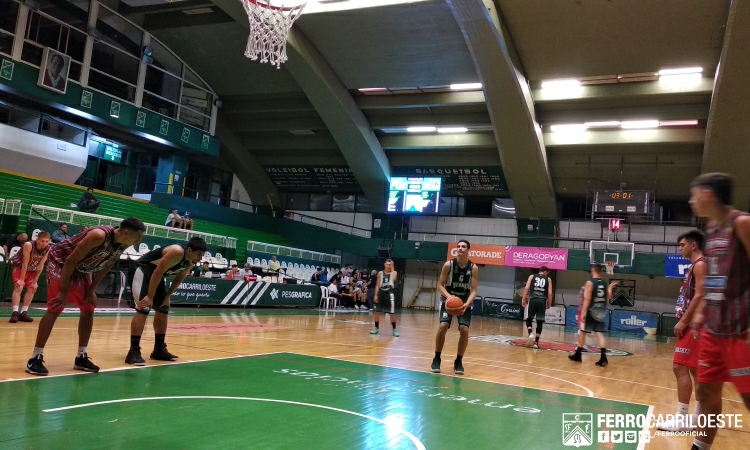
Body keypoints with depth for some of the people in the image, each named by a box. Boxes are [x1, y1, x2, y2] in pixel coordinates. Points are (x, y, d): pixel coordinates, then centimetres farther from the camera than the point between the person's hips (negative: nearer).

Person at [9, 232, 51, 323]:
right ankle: (15, 313, -21)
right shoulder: (28, 245, -34)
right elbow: (25, 263, -30)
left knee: (32, 289, 0)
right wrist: (21, 279, -26)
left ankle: (23, 313, 6)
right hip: (19, 266, -5)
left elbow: (40, 266, -15)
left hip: (32, 269, 5)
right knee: (18, 287, -17)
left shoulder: (48, 250, -22)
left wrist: (35, 281, -13)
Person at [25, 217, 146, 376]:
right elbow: (71, 261, -30)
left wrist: (91, 290, 0)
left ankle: (81, 358, 13)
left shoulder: (122, 245, -11)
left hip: (82, 270, 8)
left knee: (88, 309, 4)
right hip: (60, 262, -8)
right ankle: (35, 359, -3)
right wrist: (63, 292, -25)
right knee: (55, 309, -11)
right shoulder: (99, 236, -35)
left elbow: (104, 267, 3)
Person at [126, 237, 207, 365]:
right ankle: (133, 351, -14)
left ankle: (159, 349, 18)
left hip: (158, 275, 9)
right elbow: (158, 272, -30)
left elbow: (179, 279, 8)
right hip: (142, 270, -9)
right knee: (143, 309, -17)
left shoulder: (191, 262, -6)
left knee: (163, 310, 9)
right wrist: (149, 296, -27)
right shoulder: (177, 252, -32)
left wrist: (167, 296, 2)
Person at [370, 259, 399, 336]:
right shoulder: (380, 273, 8)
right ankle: (376, 328, 17)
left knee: (392, 313, -1)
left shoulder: (394, 272, 2)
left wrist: (392, 269, -13)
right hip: (381, 293, 3)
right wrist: (376, 295, 1)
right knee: (377, 311, 5)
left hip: (389, 294, -3)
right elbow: (377, 285, 9)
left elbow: (393, 279, -21)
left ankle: (394, 330, 10)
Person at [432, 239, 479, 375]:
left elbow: (473, 290, -9)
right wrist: (449, 296, -27)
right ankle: (437, 358, -2)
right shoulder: (448, 265, -11)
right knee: (443, 326, -18)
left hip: (464, 302, 1)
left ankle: (458, 361, 6)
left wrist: (466, 304, -27)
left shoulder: (473, 268, -9)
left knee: (464, 330, -13)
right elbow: (440, 285, -9)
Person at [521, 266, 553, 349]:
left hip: (533, 300, 0)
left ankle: (530, 334, -13)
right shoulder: (548, 279, 12)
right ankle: (536, 342, 7)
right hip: (542, 301, 0)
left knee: (529, 319, 13)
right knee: (539, 322, 7)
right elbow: (550, 293, 3)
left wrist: (523, 300, 2)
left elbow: (526, 288, -1)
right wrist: (549, 304, 13)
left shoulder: (532, 276, 12)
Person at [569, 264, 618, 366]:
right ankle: (603, 358, -10)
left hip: (590, 311, -5)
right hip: (600, 312, 5)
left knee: (582, 332, 7)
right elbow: (608, 298, 15)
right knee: (599, 333, 3)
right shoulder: (604, 284, 7)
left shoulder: (590, 282, -12)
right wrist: (610, 288, 30)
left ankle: (577, 355, 17)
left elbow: (587, 299, -17)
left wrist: (583, 313, -18)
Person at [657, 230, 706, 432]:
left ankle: (681, 419, -11)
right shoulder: (695, 266, 20)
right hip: (692, 324, 11)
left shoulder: (700, 265, -11)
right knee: (695, 370, 14)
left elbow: (700, 296, -20)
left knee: (681, 367, -12)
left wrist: (683, 321, -20)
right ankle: (698, 416, 21)